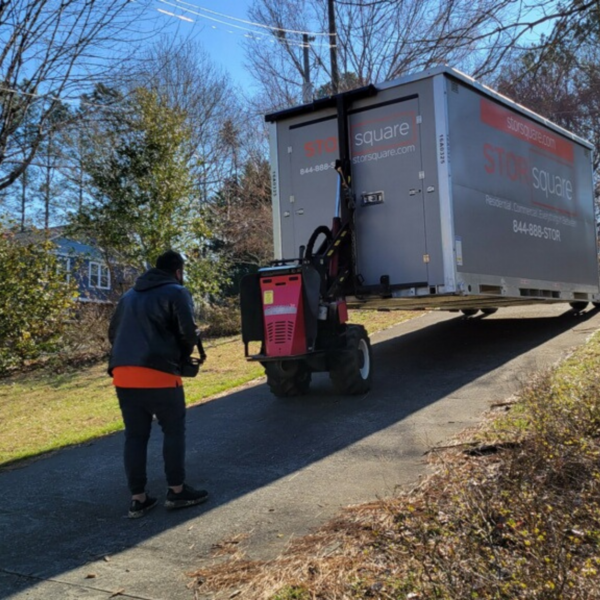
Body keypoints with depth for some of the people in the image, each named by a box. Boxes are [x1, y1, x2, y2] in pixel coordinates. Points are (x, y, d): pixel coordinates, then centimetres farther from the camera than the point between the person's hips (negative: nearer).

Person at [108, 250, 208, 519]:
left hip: (122, 373, 6)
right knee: (174, 430, 9)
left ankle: (138, 499, 14)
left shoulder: (129, 295, 24)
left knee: (135, 436, 12)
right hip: (158, 373, -6)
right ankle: (176, 491, 13)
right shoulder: (176, 292, 2)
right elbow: (188, 332, -8)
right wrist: (183, 355, 10)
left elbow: (113, 333, 25)